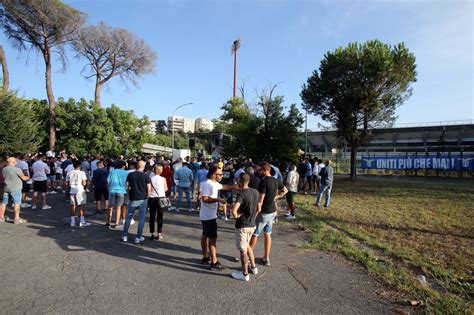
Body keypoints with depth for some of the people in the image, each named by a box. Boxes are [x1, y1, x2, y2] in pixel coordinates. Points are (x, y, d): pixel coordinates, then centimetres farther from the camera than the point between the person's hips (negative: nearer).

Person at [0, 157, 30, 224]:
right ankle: (17, 219, -4)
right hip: (15, 189, -7)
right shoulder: (17, 169, -14)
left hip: (6, 188, 7)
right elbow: (23, 178, -7)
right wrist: (27, 178, 14)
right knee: (17, 203, -3)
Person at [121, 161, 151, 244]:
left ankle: (125, 236, 20)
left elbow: (127, 187, 0)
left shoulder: (130, 175, -1)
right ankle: (138, 237, 9)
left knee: (128, 217, 15)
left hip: (133, 199, 2)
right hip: (143, 199, -1)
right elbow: (149, 189, -8)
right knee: (141, 218, 6)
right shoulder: (146, 176, -5)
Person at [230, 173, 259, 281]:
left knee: (243, 250, 7)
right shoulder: (256, 192, 1)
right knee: (247, 245, 27)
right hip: (252, 224, 7)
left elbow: (234, 210, -35)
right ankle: (253, 267, 35)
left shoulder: (241, 194, -22)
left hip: (242, 226, -7)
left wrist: (236, 216, -15)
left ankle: (245, 274, 21)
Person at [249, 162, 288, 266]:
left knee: (255, 234, 8)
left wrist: (257, 211, -13)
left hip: (264, 212, -7)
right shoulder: (276, 181, 2)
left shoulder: (264, 181, -21)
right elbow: (285, 191, 18)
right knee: (268, 234, 15)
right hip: (273, 211, 7)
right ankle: (266, 258, 22)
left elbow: (261, 199, -21)